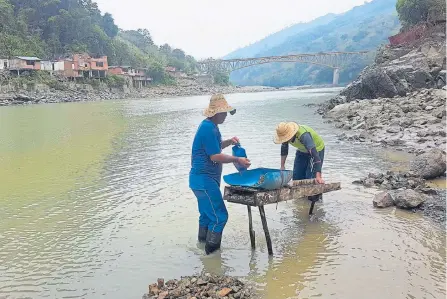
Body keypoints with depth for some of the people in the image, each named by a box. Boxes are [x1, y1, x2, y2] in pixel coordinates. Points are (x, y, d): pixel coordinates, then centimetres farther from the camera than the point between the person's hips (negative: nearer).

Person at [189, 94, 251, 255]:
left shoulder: (209, 126, 13)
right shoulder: (209, 128, -20)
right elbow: (215, 156, -22)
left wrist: (229, 142, 10)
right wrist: (237, 160, -14)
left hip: (202, 179, 11)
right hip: (205, 181, -11)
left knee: (207, 213, 20)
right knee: (219, 216, -6)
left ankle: (203, 243, 32)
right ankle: (211, 249, 2)